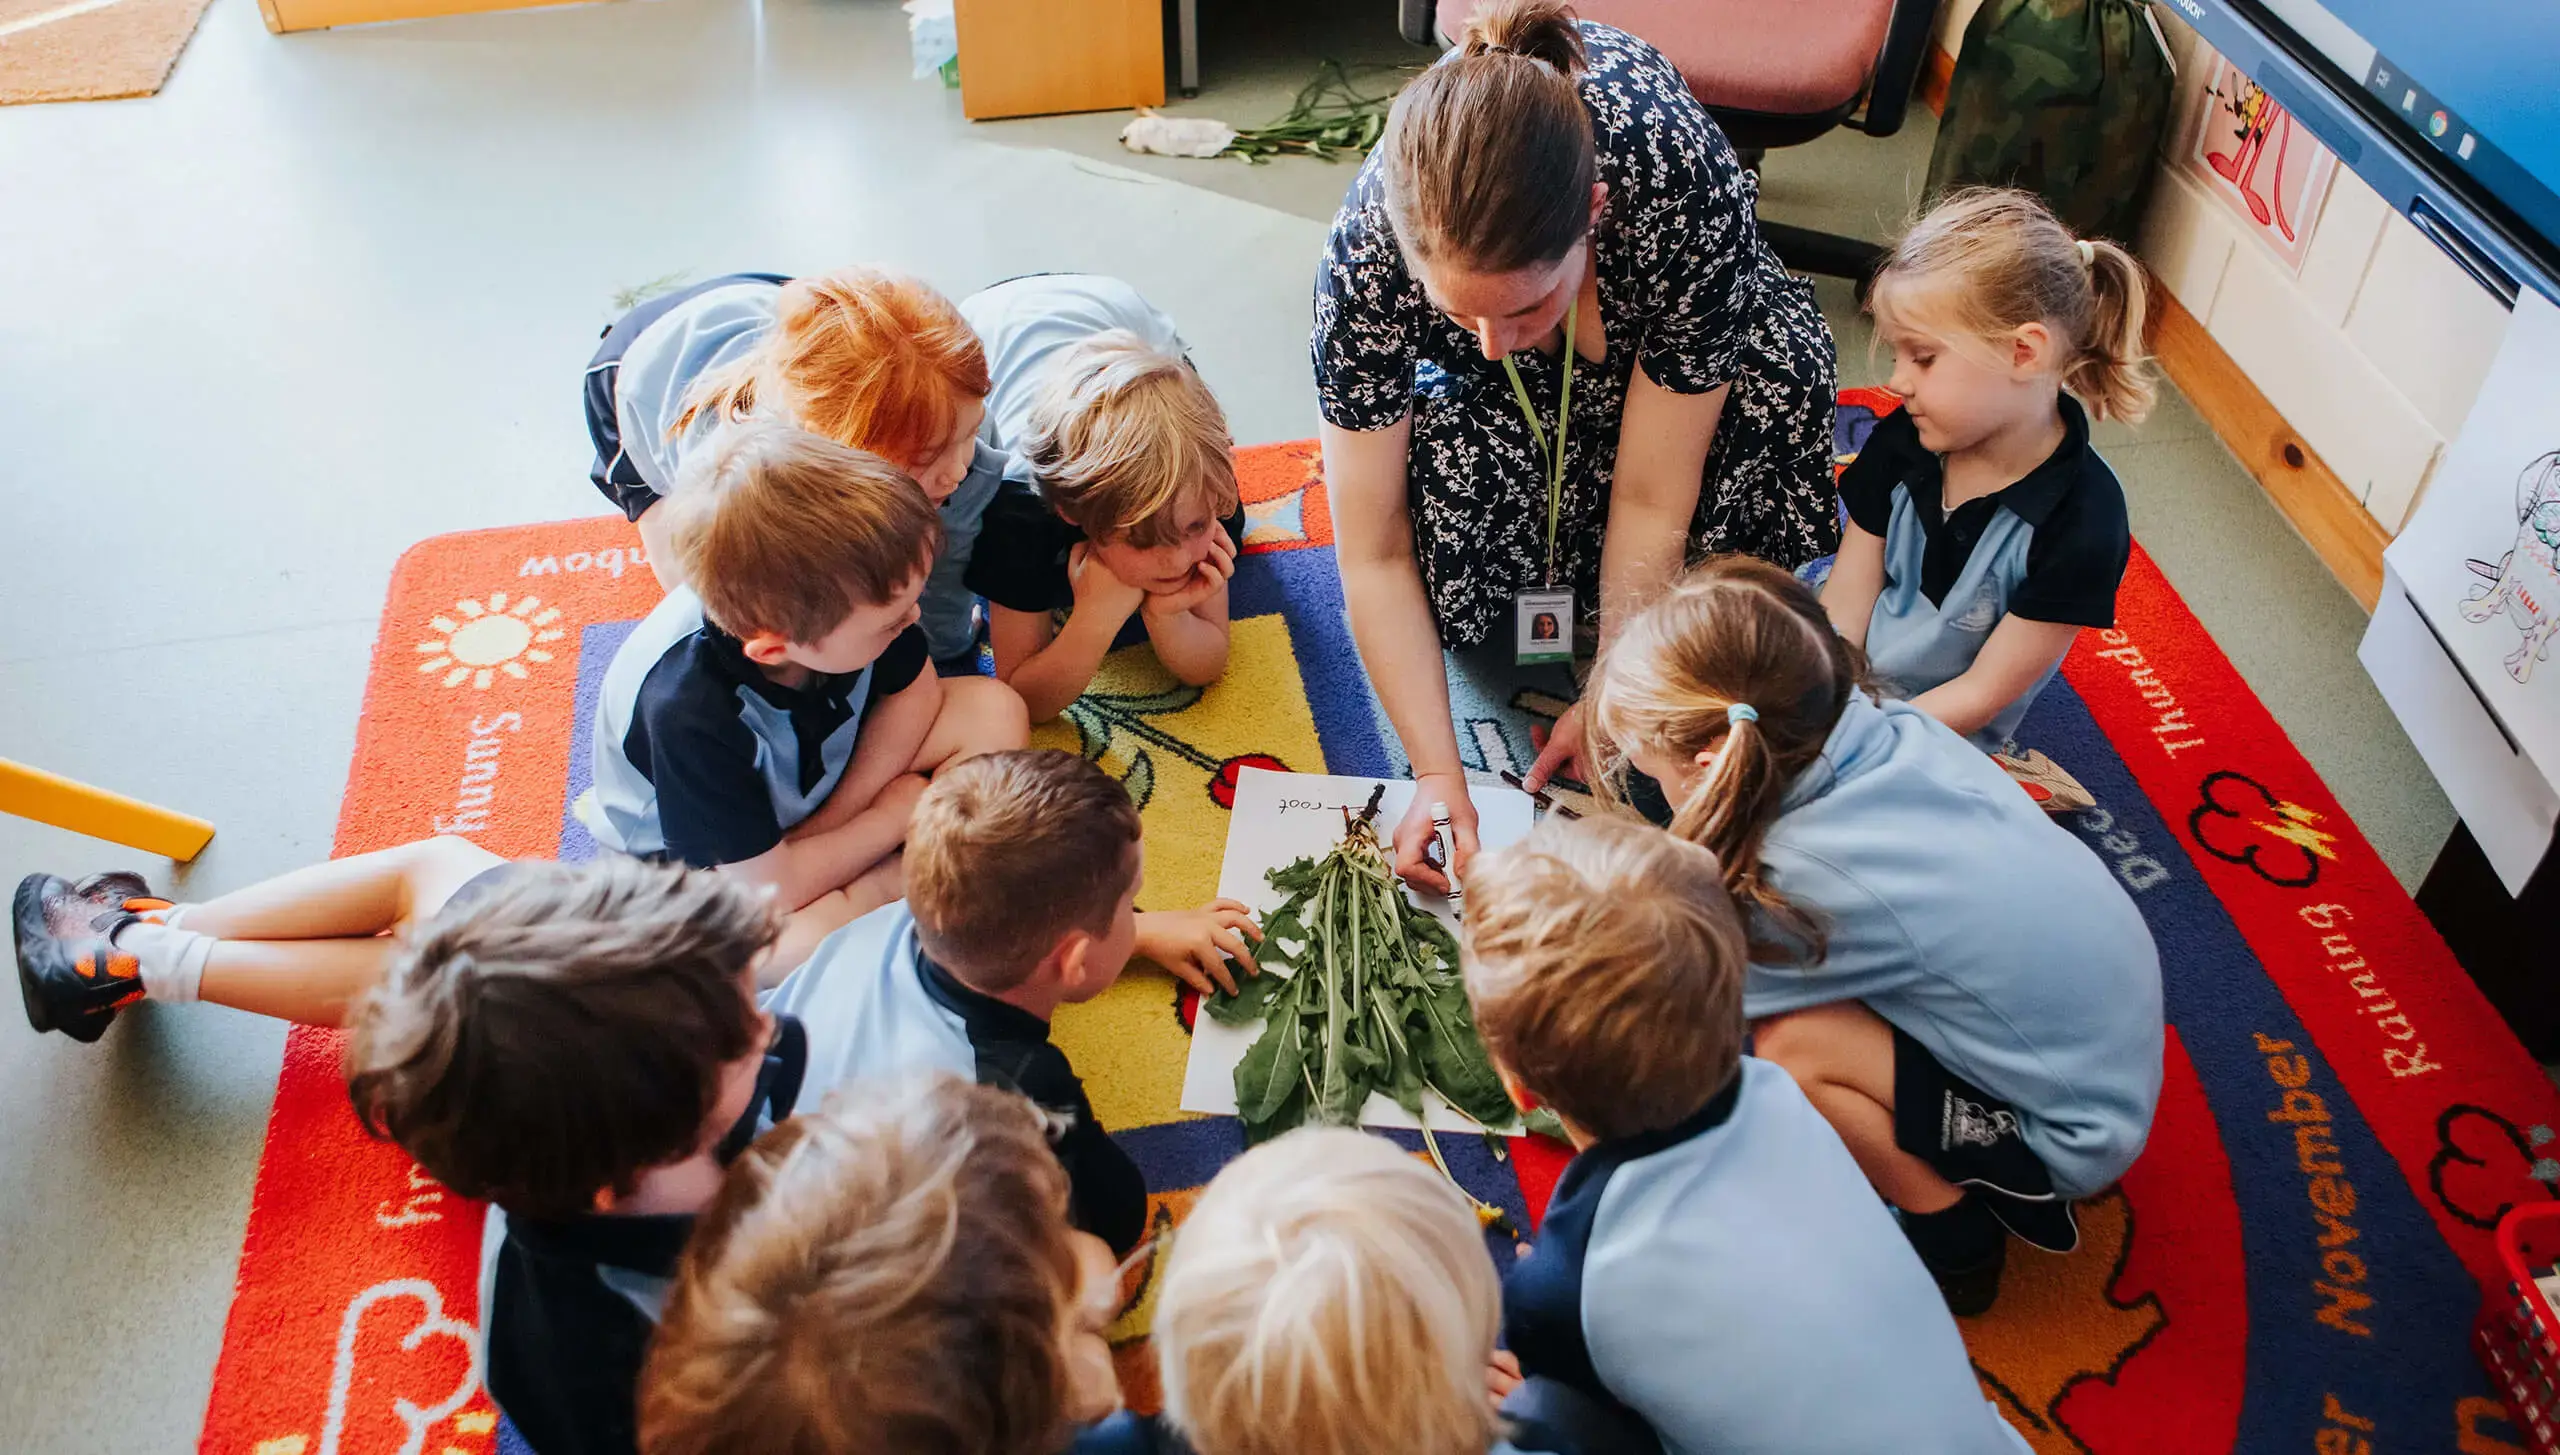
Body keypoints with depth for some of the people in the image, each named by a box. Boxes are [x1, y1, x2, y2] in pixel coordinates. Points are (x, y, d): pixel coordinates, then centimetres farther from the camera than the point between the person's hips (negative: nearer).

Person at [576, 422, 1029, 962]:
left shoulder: (835, 589, -28)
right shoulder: (689, 714, -41)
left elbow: (914, 691, -8)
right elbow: (770, 887, -32)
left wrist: (835, 816, -18)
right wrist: (895, 815, -19)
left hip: (828, 769, 5)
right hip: (707, 857, -5)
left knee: (993, 708, -13)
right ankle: (886, 886, -16)